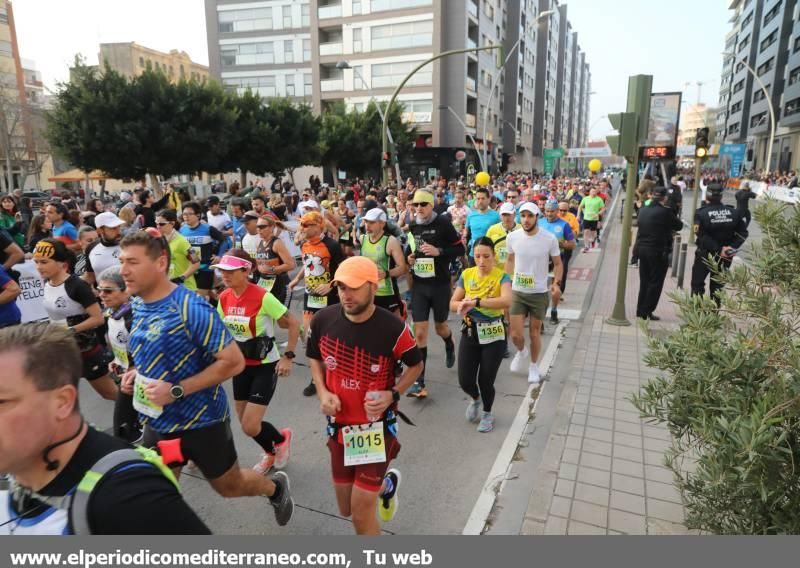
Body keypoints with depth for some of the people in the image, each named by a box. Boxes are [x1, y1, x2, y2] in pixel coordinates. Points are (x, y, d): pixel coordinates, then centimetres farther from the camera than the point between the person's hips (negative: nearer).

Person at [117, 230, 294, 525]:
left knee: (229, 486, 17)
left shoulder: (190, 308, -26)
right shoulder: (137, 306, -2)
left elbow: (234, 361, -26)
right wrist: (136, 373, -4)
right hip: (157, 424, 6)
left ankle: (275, 487, 49)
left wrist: (176, 390, -28)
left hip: (201, 421, -6)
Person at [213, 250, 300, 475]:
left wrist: (288, 357, -18)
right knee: (245, 423, 14)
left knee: (250, 427, -9)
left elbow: (294, 324, -16)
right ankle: (272, 452, 44)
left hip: (265, 365, -6)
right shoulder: (224, 298, -4)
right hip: (241, 365, 6)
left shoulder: (263, 297, -22)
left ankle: (281, 439, 25)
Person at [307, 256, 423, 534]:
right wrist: (323, 393, -8)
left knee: (361, 510, -3)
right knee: (346, 509, 19)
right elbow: (314, 358, 9)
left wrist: (393, 394, -18)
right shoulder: (323, 320, -11)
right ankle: (387, 483, 51)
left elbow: (416, 365, -2)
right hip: (338, 425, 5)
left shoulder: (393, 328, -21)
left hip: (378, 426, -4)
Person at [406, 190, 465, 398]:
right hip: (419, 285, 3)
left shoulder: (443, 224, -9)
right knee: (420, 332, -1)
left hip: (440, 285, -3)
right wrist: (408, 260, -3)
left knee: (440, 326, 16)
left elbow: (460, 250, -7)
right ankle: (419, 381, 3)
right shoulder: (411, 227, 5)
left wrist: (438, 251, -21)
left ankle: (450, 347, 53)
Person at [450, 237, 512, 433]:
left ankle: (487, 413, 36)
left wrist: (476, 301, -36)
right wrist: (465, 305, -20)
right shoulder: (466, 275, 0)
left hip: (494, 335, -3)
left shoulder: (501, 276, -11)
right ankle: (475, 399, 40)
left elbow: (506, 301, -31)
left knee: (486, 380, 4)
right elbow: (453, 304, 3)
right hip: (470, 333, 3)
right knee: (465, 381, 2)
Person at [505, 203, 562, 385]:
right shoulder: (512, 237, -7)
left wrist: (557, 282, -17)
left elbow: (557, 263, 0)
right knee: (515, 334, -1)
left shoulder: (549, 239, -12)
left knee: (535, 332, 11)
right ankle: (521, 352, 35)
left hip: (539, 293, -1)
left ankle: (534, 366, 34)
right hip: (517, 292, 1)